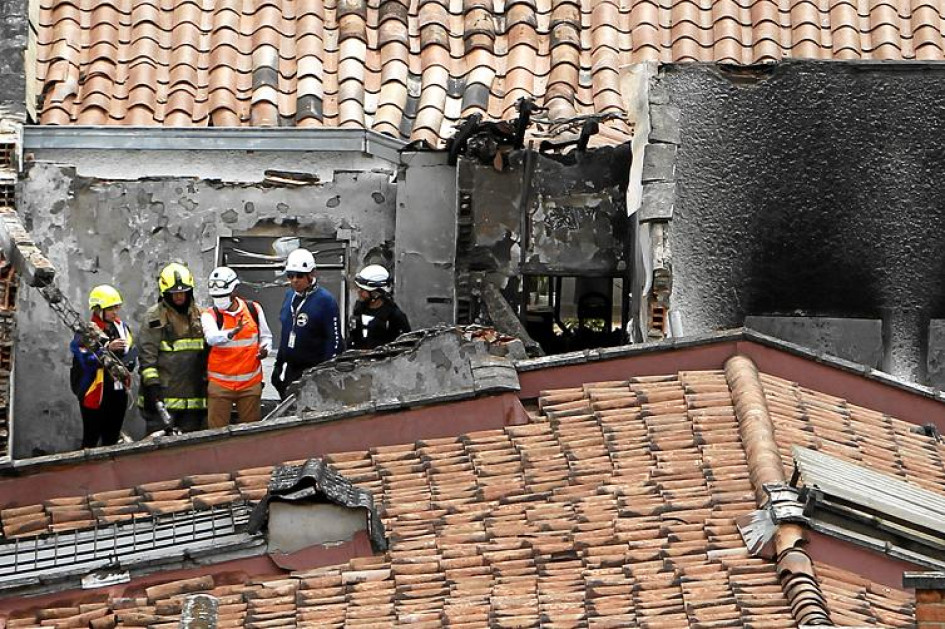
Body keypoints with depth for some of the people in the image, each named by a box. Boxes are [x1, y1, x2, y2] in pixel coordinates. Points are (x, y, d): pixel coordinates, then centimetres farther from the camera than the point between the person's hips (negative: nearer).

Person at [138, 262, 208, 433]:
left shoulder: (198, 316, 15)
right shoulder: (154, 317, -1)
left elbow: (206, 352, 21)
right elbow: (147, 354, -6)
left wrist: (207, 380, 18)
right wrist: (151, 384, -14)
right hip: (162, 396, -5)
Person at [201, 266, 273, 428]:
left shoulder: (254, 309, 6)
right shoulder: (210, 315, -3)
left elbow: (265, 336, 19)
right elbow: (211, 337, -24)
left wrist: (265, 349, -4)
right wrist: (232, 332, -43)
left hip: (250, 383, 2)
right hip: (220, 384, -2)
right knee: (217, 430, -2)